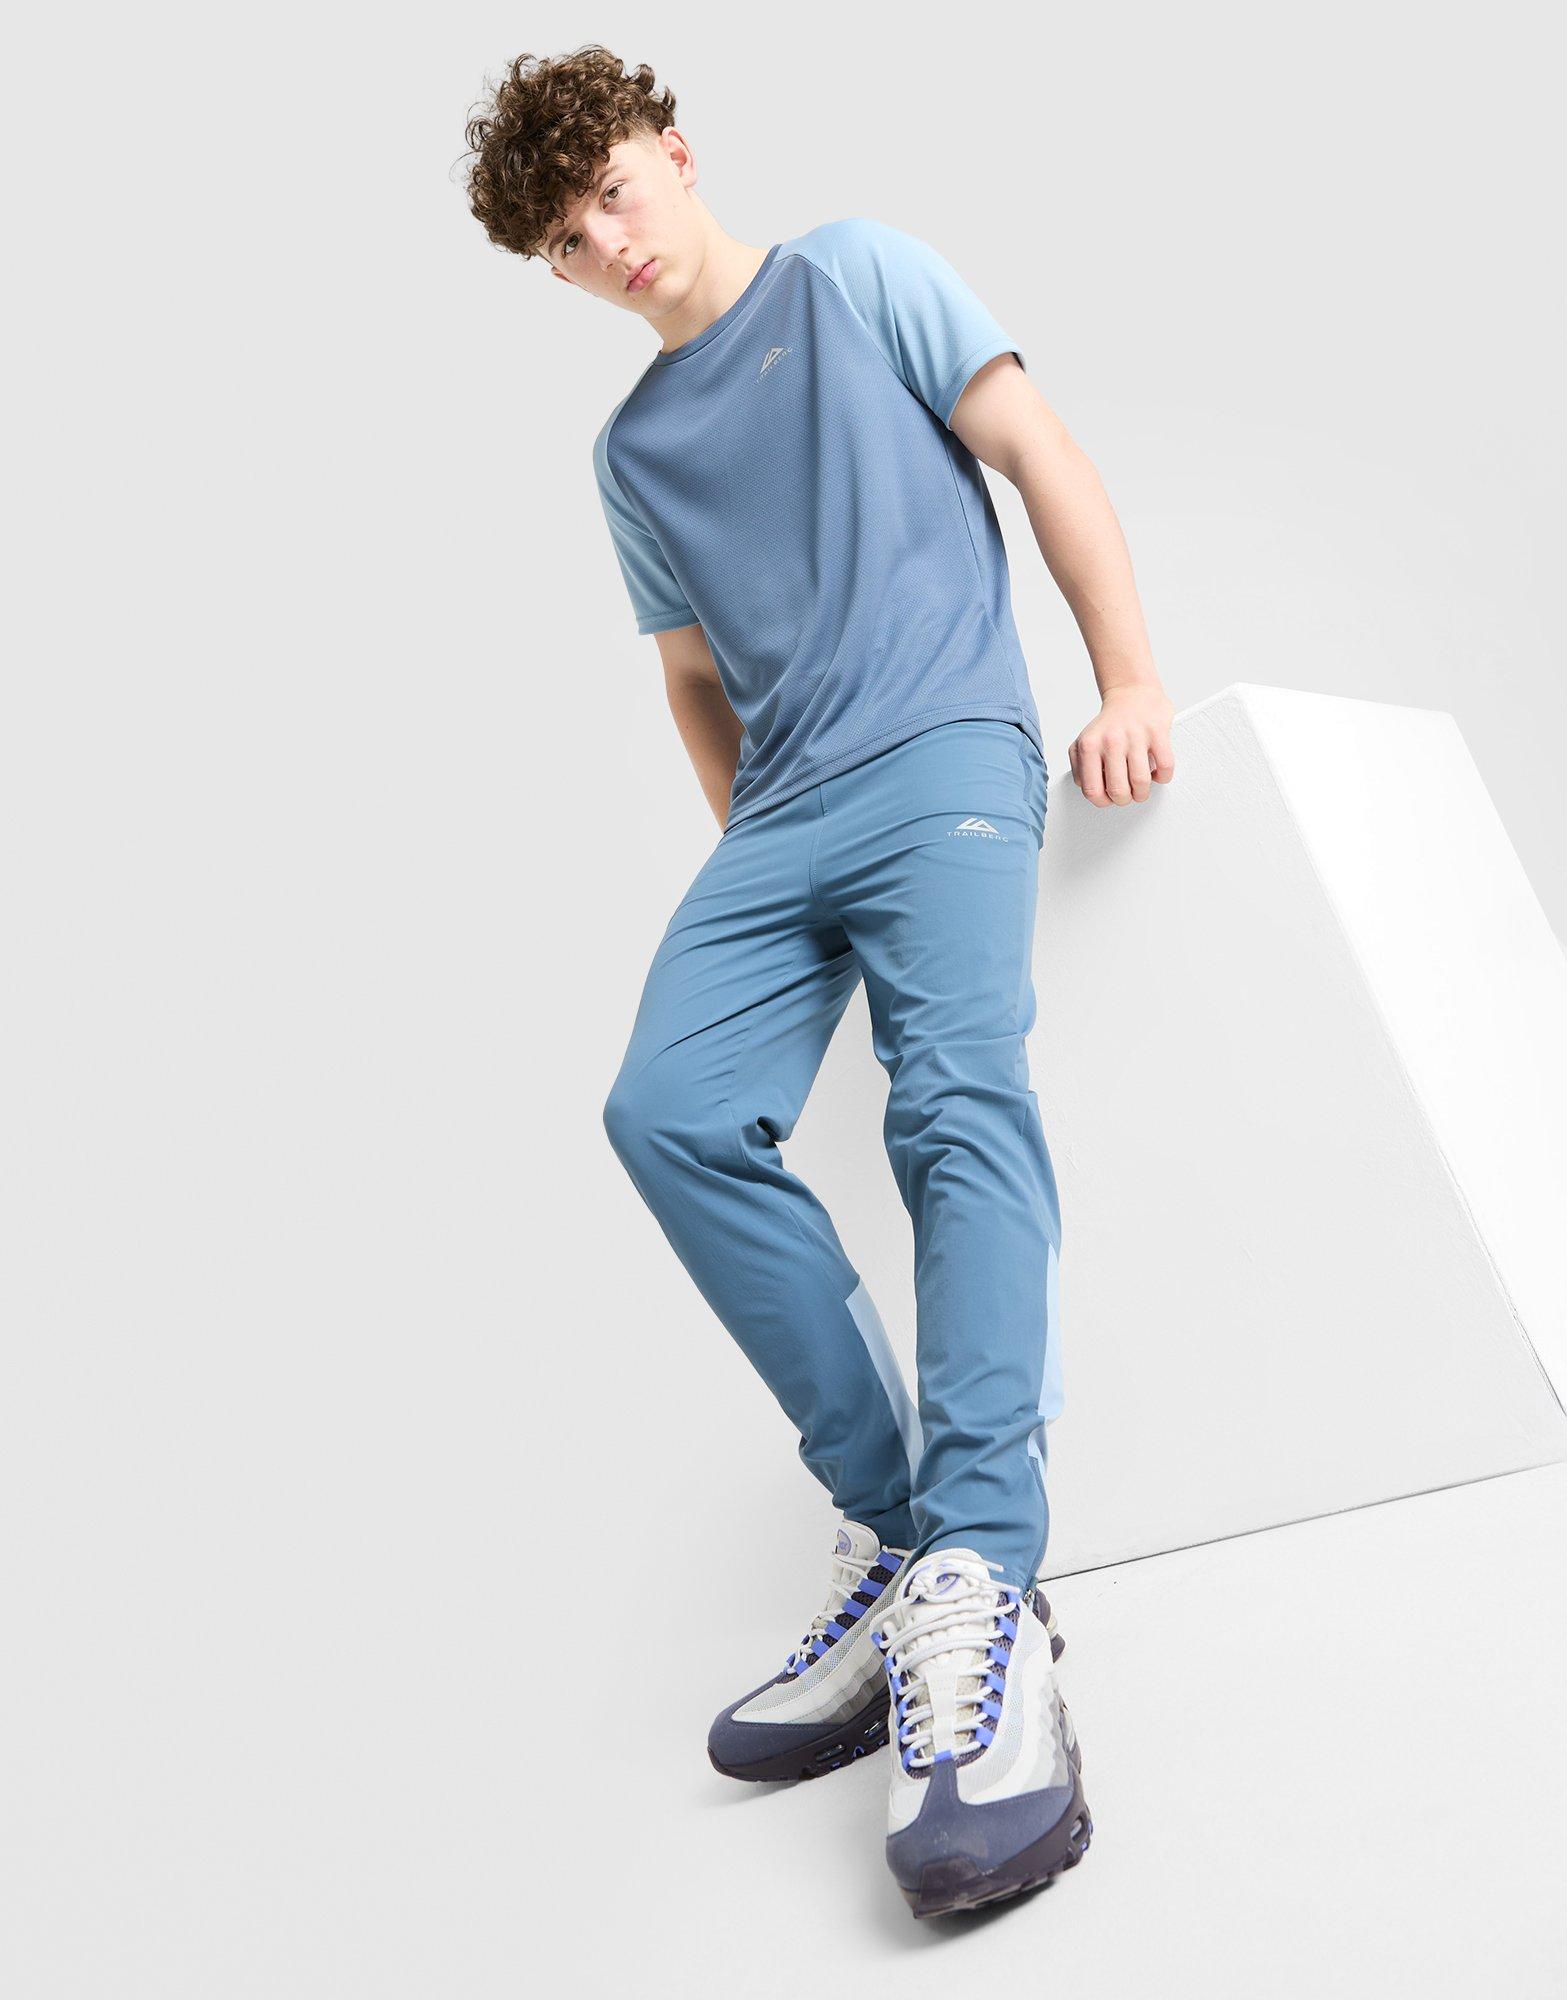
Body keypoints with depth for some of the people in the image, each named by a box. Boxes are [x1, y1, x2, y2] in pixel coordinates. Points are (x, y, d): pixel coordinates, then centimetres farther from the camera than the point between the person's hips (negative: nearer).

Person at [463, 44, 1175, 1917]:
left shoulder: (859, 273, 14)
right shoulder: (632, 450, 25)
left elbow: (1037, 449, 7)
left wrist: (1129, 679, -5)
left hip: (945, 750, -4)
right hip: (781, 811, 4)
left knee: (958, 1093, -29)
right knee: (670, 1106, -21)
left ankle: (975, 1589, -34)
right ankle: (898, 1520, -16)